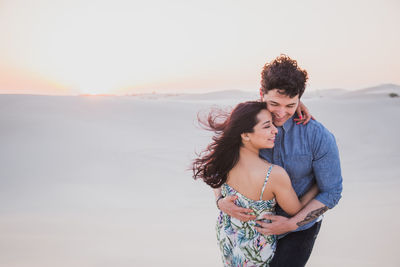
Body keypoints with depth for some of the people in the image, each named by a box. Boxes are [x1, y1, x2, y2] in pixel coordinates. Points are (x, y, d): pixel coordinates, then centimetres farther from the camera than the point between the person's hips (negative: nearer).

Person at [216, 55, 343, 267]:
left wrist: (291, 224, -24)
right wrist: (221, 201, -24)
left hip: (301, 225, -3)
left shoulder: (319, 137, -24)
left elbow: (331, 193, -15)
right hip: (260, 222, 4)